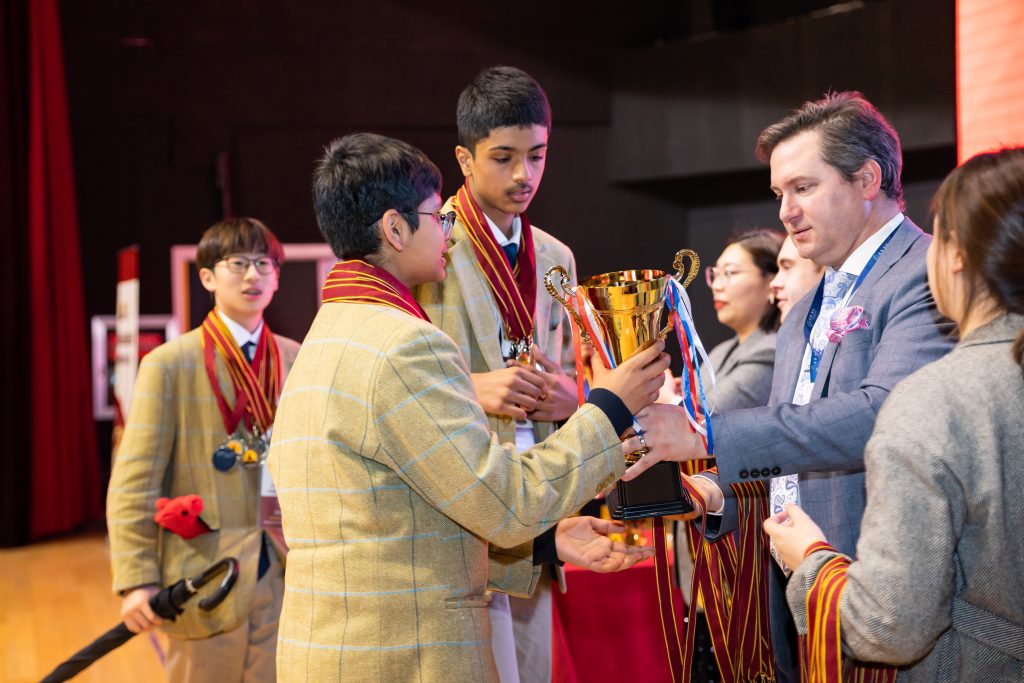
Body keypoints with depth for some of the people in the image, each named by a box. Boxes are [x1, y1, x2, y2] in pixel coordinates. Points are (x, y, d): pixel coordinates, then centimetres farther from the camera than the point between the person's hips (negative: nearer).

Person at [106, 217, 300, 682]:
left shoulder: (298, 361, 7)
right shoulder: (170, 364, -4)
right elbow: (133, 484, -7)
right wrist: (136, 580, -14)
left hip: (288, 577, 3)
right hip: (206, 581, -3)